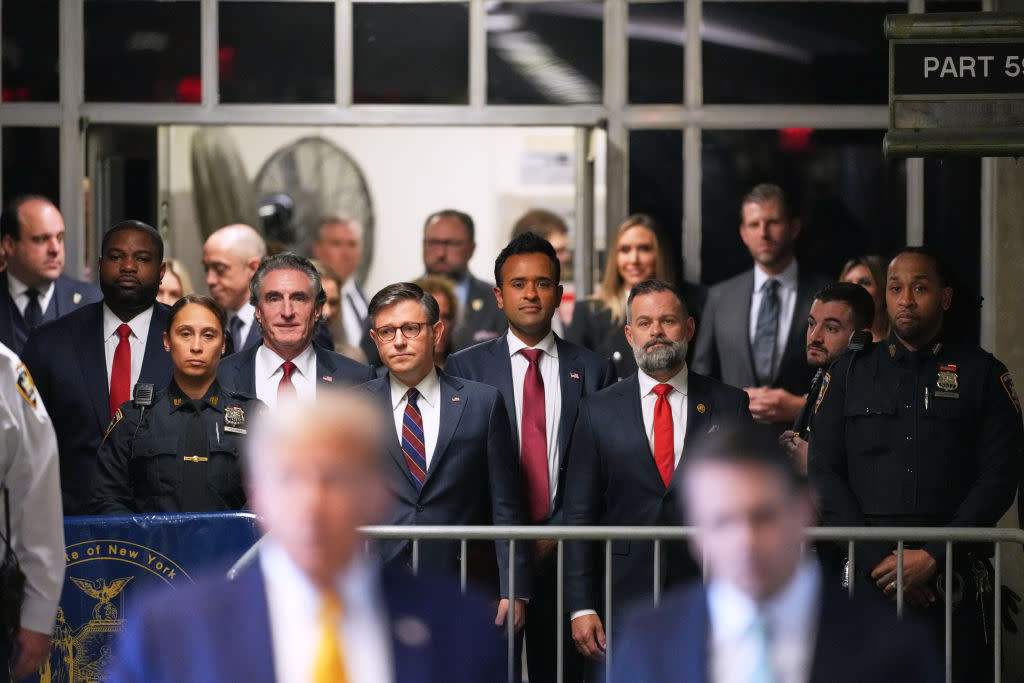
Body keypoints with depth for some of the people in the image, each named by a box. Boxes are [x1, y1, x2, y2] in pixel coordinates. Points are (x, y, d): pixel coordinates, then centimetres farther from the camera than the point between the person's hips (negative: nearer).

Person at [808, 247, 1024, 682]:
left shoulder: (982, 374, 7)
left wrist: (932, 557, -10)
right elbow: (824, 474, 6)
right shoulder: (849, 373, 13)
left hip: (954, 577, -1)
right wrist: (881, 560, -7)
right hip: (865, 576, 1)